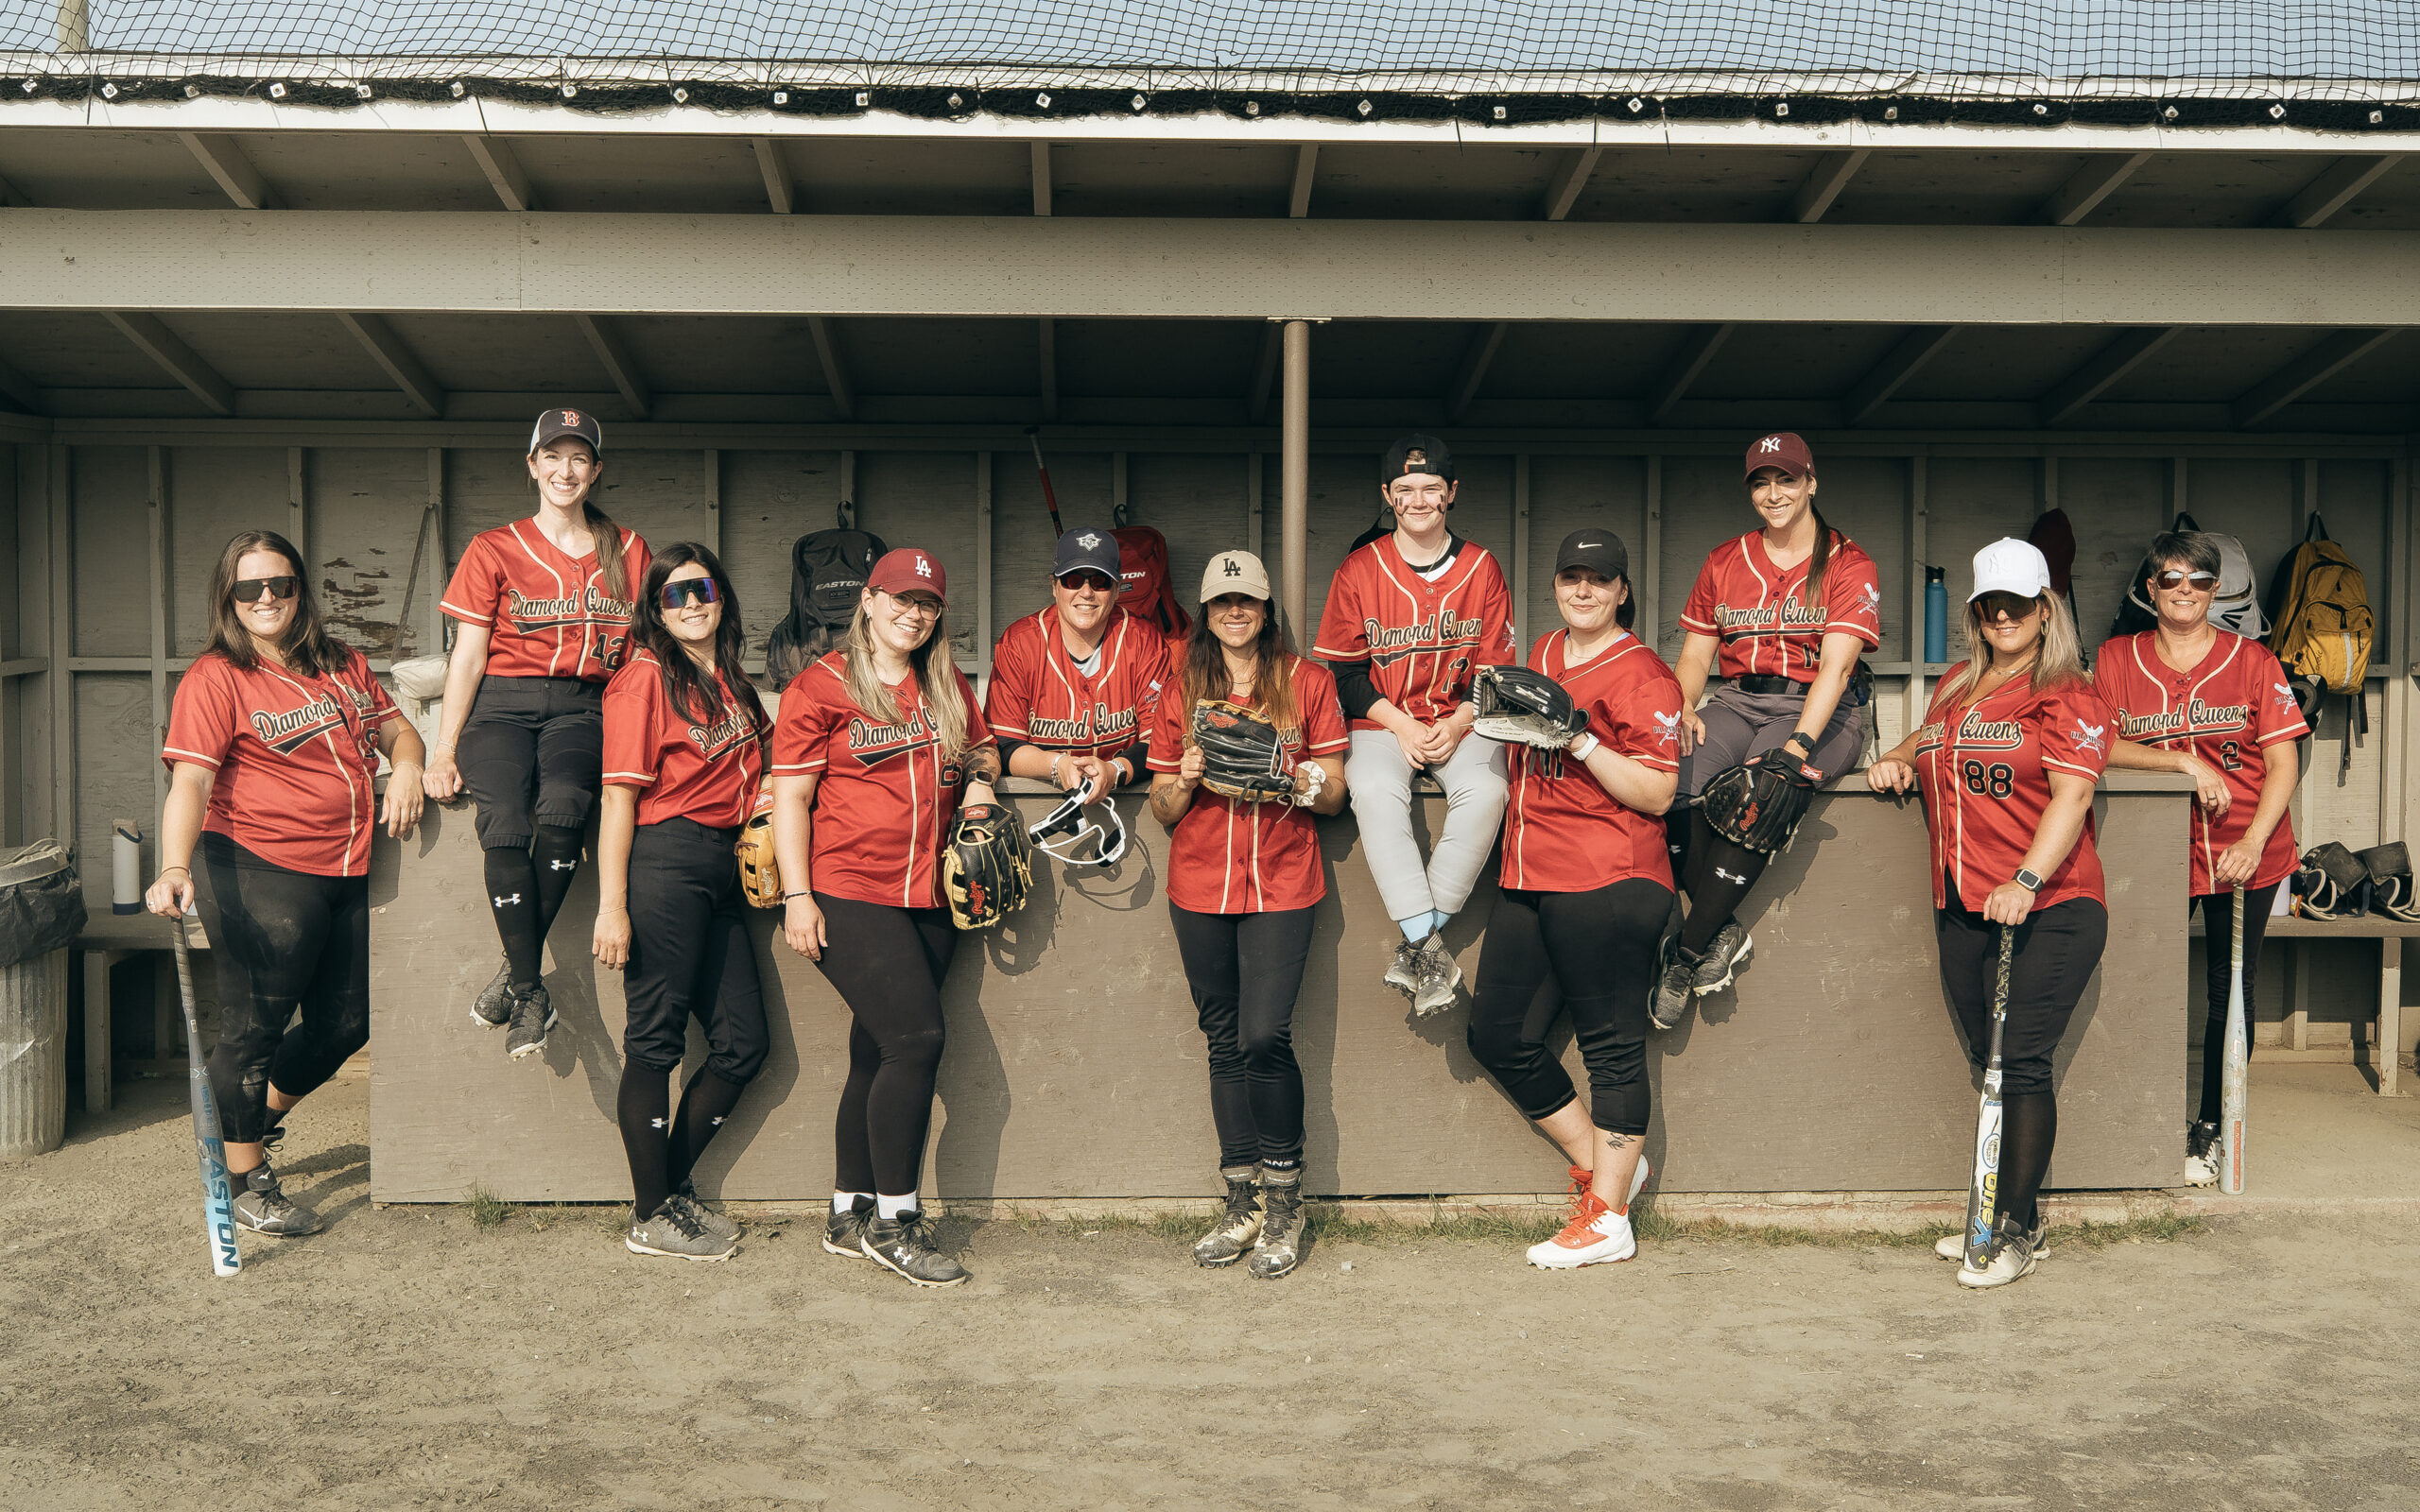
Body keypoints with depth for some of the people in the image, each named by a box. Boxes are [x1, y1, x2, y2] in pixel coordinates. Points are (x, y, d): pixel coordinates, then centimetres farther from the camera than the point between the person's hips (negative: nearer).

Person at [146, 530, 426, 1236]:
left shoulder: (342, 665, 11)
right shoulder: (215, 678, -9)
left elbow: (396, 728, 21)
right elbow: (190, 781, -19)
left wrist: (406, 766, -3)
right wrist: (175, 867, -34)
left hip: (344, 875, 7)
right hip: (257, 873, -7)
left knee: (344, 1023, 15)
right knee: (255, 1026, 2)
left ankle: (260, 1116, 41)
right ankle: (244, 1179, 19)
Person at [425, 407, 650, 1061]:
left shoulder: (628, 552, 13)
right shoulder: (493, 550, 9)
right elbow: (468, 656, 6)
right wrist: (444, 750, -2)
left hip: (582, 707, 1)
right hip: (503, 705, 0)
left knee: (561, 807, -33)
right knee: (503, 824, -29)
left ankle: (518, 971, -20)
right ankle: (531, 994, -20)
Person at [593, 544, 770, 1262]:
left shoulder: (729, 676, 16)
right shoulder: (646, 676, -6)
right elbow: (620, 794, -11)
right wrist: (611, 905, -16)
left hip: (722, 867, 8)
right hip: (665, 862, -8)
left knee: (743, 1044, 8)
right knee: (656, 1040, -1)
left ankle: (672, 1187, 23)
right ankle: (651, 1216, 10)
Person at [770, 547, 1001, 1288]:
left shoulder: (947, 688, 15)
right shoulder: (821, 687, -1)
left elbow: (982, 748, 30)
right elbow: (789, 796, -3)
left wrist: (981, 776, 6)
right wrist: (796, 896, -9)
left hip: (927, 897, 6)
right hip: (849, 892, -6)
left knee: (877, 1054, 9)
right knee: (917, 1036, -14)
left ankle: (850, 1215, 19)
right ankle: (892, 1220, -3)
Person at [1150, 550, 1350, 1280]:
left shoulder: (1308, 682, 5)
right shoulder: (1182, 692, 10)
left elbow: (1335, 794, 5)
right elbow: (1163, 810, 11)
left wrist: (1296, 780, -16)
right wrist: (1186, 779, -10)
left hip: (1281, 884, -3)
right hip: (1199, 887, 3)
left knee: (1265, 1038, -13)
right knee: (1225, 1044, 6)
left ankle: (1284, 1205, 3)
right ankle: (1241, 1205, 16)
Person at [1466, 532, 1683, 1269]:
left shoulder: (1641, 675, -6)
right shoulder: (1542, 654, 17)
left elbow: (1656, 794, -13)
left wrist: (1582, 741, -19)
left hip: (1606, 884, -8)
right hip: (1529, 878, 9)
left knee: (1612, 1045, -2)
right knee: (1497, 1034, 9)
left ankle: (1608, 1218, 6)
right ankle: (1600, 1163, 23)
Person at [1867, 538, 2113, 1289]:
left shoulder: (2067, 697, -4)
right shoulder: (1957, 687, 16)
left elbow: (2071, 797, -15)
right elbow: (1930, 740, 36)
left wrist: (2025, 880, -27)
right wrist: (1898, 760, 12)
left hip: (2048, 910, -6)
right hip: (1961, 910, 6)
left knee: (2022, 1065, -8)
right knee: (1990, 1065, 10)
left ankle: (2015, 1234, -1)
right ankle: (2010, 1220, 19)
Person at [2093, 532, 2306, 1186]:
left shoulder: (2252, 660, 0)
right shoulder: (2117, 658, 2)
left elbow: (2283, 762, -3)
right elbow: (2102, 746, -6)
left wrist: (2252, 843, -15)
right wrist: (2187, 764, -18)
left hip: (2245, 855, 0)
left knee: (2230, 990, 6)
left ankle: (2210, 1128, 19)